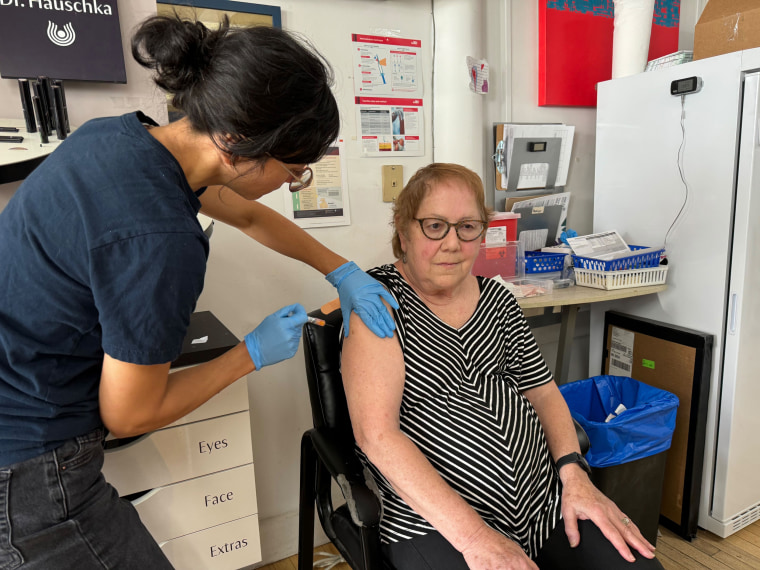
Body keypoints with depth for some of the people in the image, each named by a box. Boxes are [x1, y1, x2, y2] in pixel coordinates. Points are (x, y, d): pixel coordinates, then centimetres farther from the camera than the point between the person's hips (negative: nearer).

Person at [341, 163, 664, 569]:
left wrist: (574, 476, -1)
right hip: (434, 526, -5)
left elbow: (543, 392, 15)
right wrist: (472, 536, -21)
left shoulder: (497, 298, 9)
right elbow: (376, 433, -18)